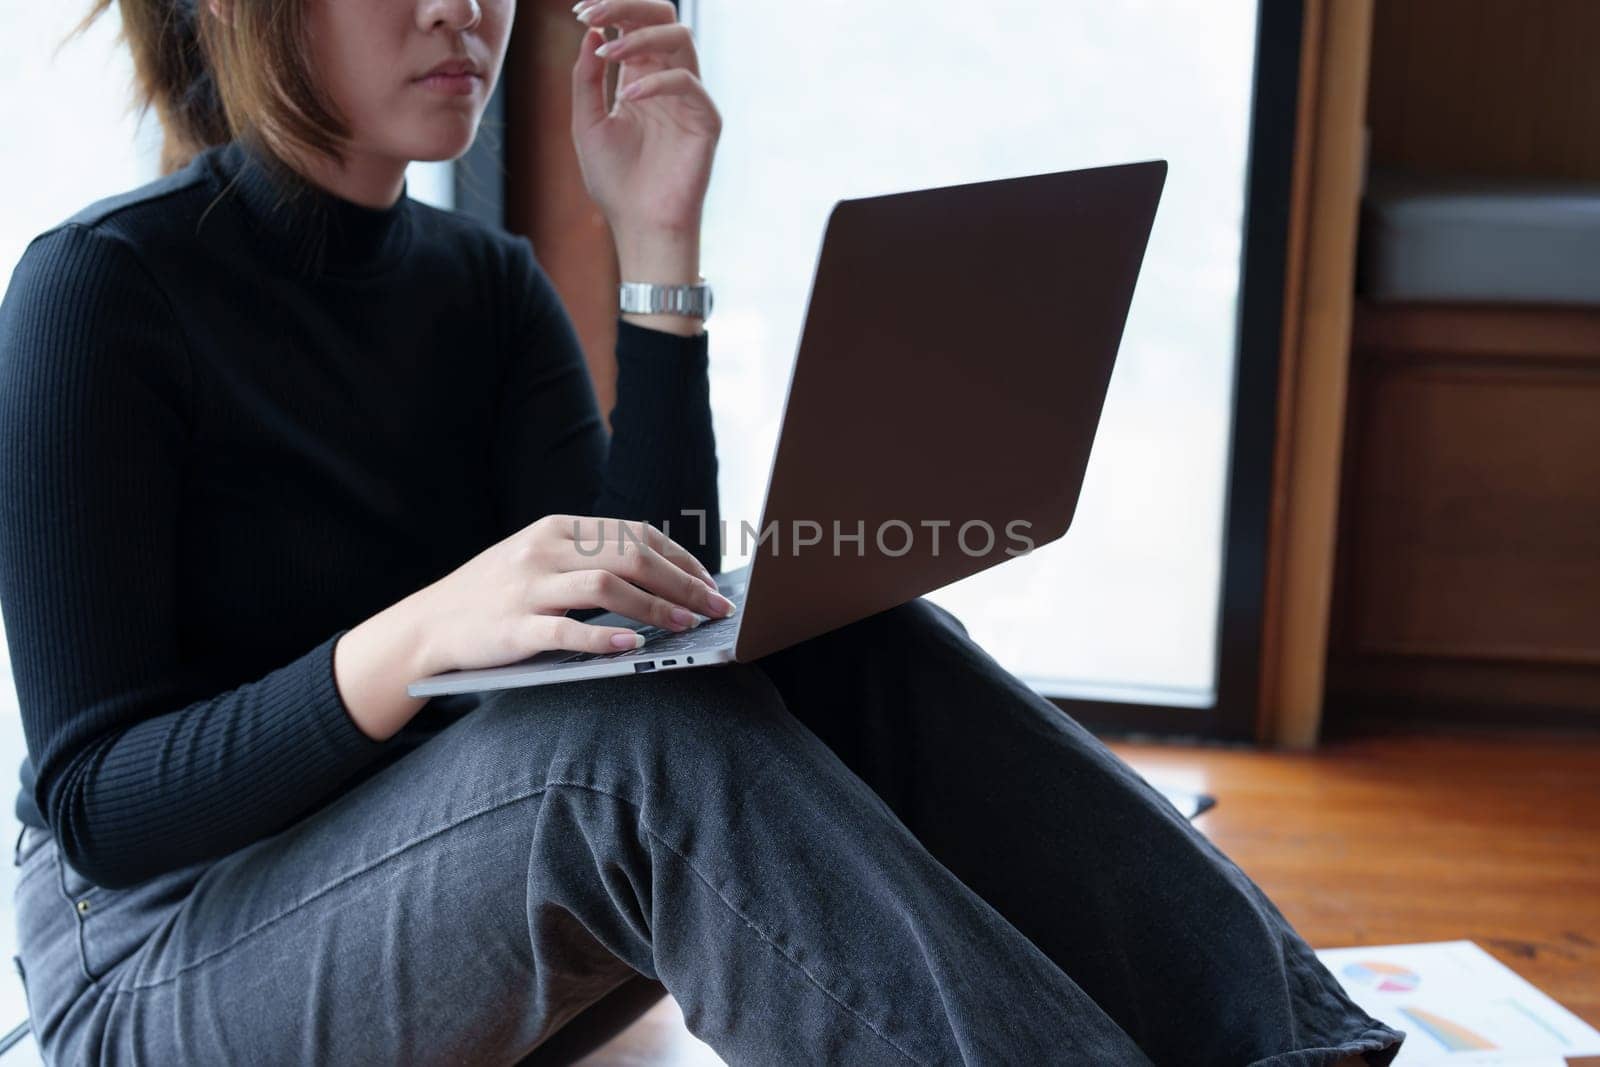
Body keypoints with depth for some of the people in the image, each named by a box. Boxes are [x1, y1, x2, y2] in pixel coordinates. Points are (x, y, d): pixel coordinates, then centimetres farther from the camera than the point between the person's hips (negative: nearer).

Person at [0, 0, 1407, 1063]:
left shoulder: (485, 285, 4)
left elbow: (645, 601, -9)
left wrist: (658, 248, -14)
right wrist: (417, 638, -35)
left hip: (435, 844, 5)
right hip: (157, 947, -5)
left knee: (848, 649, -18)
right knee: (639, 726, -34)